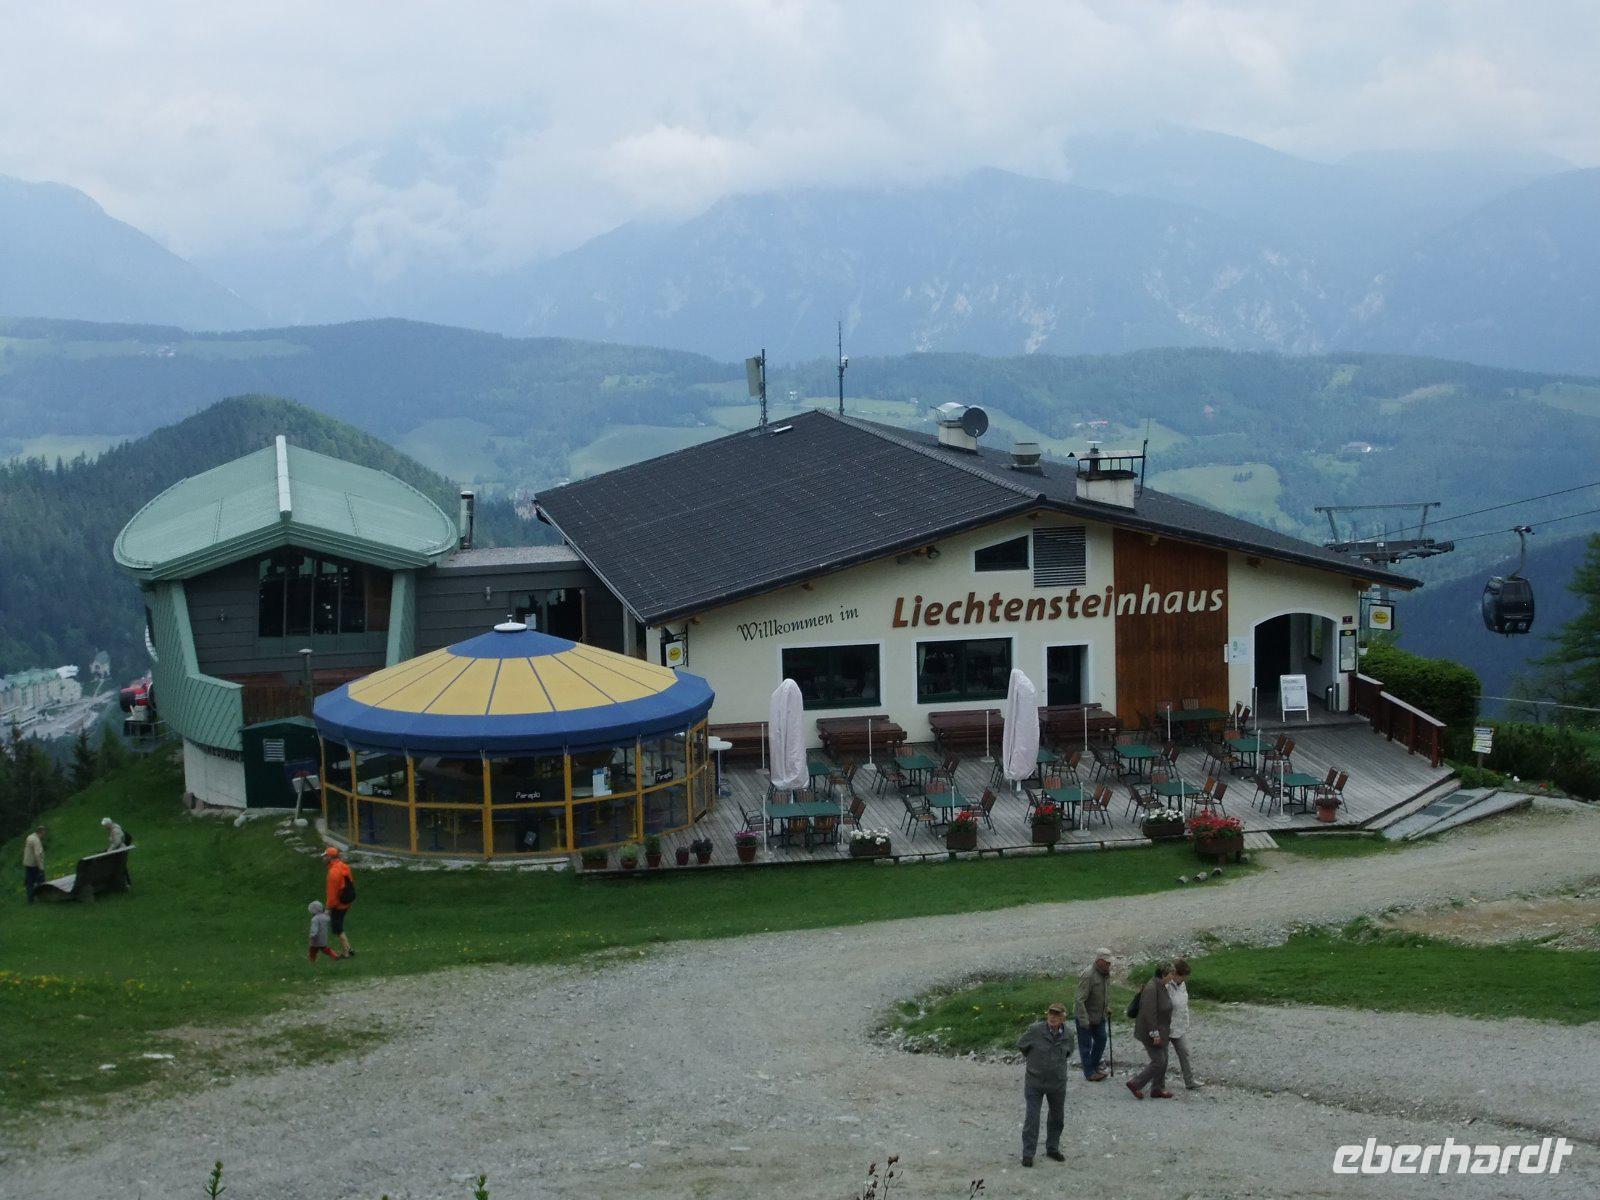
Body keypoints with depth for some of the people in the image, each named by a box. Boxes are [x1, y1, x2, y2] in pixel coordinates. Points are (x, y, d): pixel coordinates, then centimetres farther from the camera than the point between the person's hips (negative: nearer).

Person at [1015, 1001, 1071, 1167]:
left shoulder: (1067, 1034, -6)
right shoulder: (1035, 1030, -18)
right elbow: (1021, 1045, 1)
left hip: (1057, 1083, 4)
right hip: (1034, 1082, -4)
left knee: (1057, 1117, 16)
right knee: (1031, 1118, -2)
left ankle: (1052, 1149, 34)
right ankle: (1028, 1154, 8)